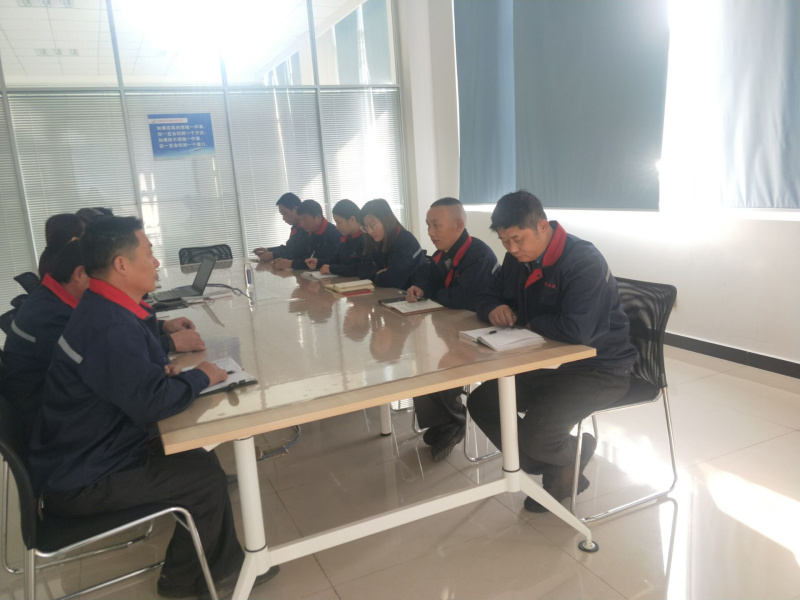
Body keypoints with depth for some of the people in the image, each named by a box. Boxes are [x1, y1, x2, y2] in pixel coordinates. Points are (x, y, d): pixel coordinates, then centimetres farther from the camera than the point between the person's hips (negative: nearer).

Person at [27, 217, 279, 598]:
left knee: (199, 461, 9)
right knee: (208, 479, -6)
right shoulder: (109, 326, -30)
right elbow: (152, 403, -35)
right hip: (81, 482, -9)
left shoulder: (104, 309, 4)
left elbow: (131, 372, 18)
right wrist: (200, 376, -16)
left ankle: (223, 566, 21)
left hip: (87, 455, 9)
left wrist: (162, 368, -3)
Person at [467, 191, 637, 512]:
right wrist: (494, 309, -10)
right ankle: (557, 472, 8)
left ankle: (575, 451, 13)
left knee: (535, 435, -26)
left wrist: (526, 322, -17)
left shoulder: (584, 262, -22)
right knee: (481, 402, -3)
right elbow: (487, 295, 16)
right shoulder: (517, 260, 2)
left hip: (598, 369, -8)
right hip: (548, 362, 9)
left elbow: (576, 330, -35)